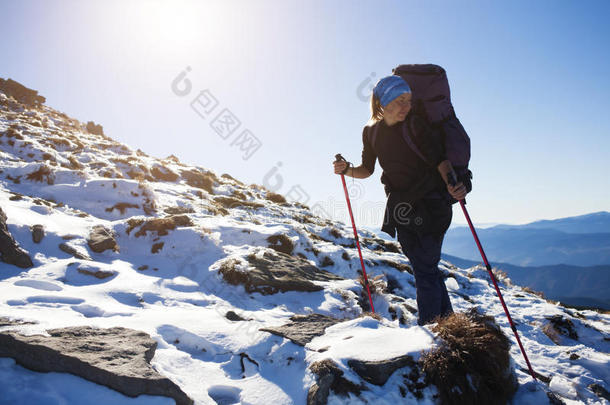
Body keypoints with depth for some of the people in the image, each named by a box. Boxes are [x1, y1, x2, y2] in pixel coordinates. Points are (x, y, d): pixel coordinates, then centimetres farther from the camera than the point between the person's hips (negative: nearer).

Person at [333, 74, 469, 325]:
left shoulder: (415, 122, -12)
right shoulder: (371, 131, 2)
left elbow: (439, 158, -16)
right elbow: (367, 170, 9)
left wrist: (451, 183, -35)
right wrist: (347, 170, -11)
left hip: (430, 203, -5)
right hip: (400, 206, 5)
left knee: (425, 269, -6)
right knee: (422, 266, 13)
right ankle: (446, 319, 30)